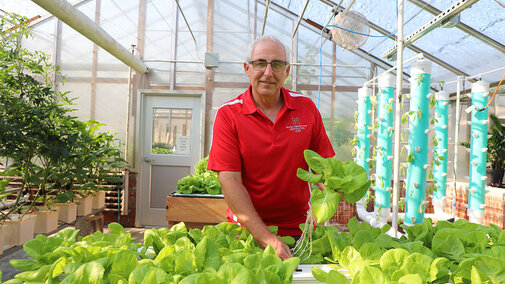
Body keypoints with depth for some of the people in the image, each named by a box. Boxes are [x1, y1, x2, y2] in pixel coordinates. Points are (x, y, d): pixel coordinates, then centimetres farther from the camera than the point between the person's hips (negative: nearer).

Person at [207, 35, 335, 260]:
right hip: (247, 229, -1)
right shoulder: (228, 114, -5)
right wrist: (267, 239, -20)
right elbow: (229, 181, -11)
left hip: (298, 227, 2)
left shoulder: (306, 108, 4)